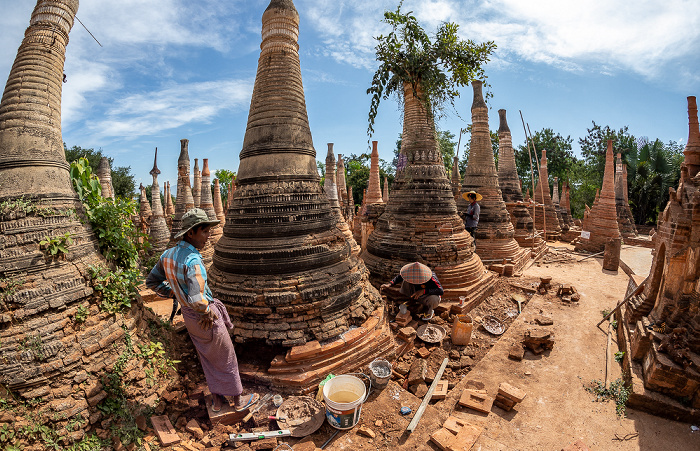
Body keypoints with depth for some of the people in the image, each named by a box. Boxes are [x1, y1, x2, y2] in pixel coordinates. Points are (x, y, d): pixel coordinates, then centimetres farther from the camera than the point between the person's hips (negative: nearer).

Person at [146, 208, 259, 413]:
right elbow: (196, 300, -41)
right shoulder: (193, 261, -33)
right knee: (227, 359, 12)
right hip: (207, 318, -8)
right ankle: (239, 400, 31)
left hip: (188, 316, 8)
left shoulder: (168, 254, -4)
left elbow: (152, 281, 10)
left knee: (208, 359, 24)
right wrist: (208, 310, -20)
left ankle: (216, 400, 40)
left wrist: (176, 294, 12)